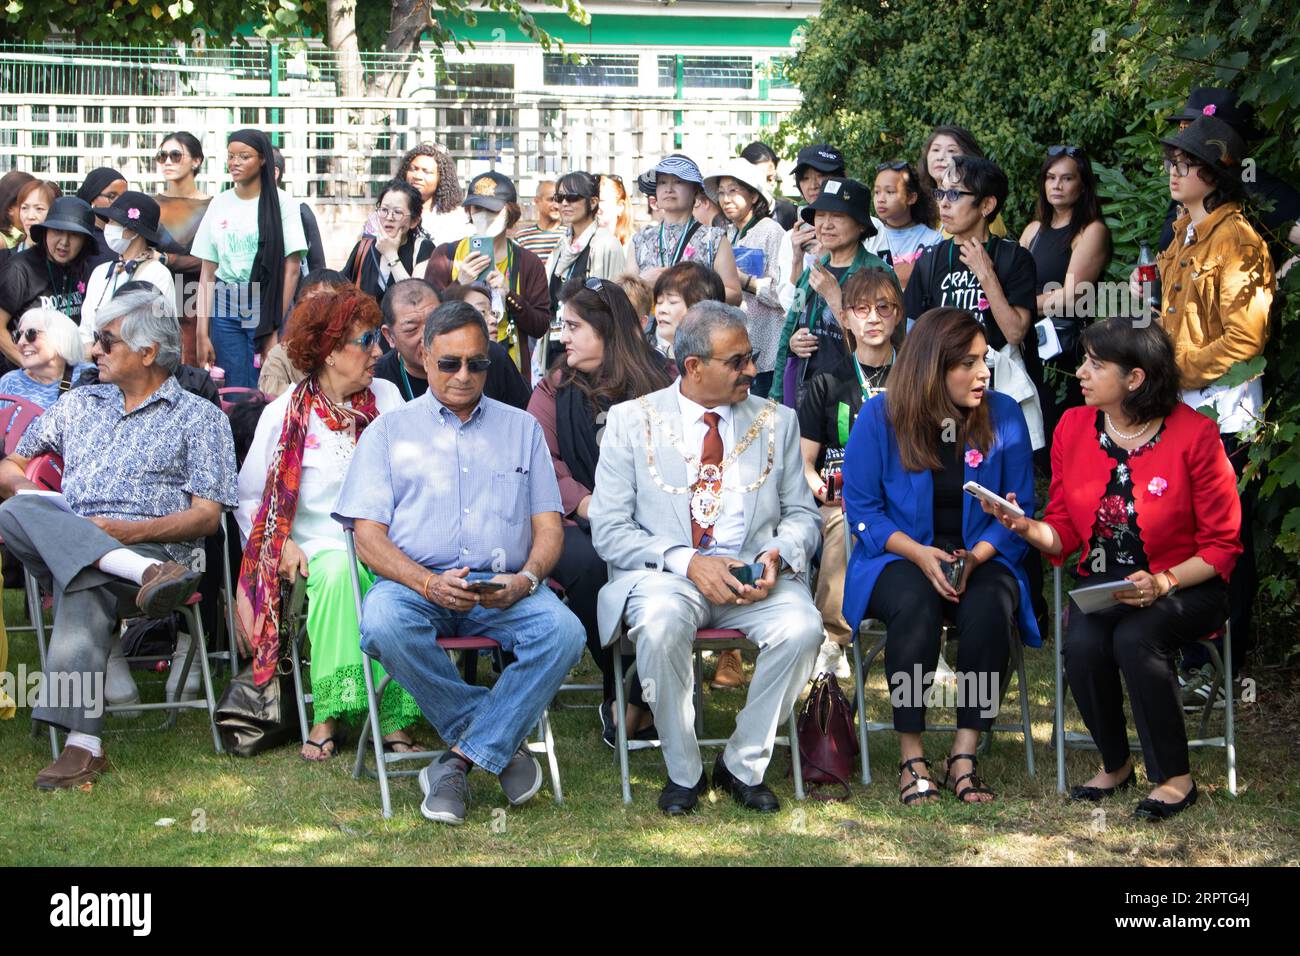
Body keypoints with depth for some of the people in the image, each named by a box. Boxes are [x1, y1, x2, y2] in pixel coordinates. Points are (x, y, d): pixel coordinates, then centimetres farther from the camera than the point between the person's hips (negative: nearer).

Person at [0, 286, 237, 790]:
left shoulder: (200, 417, 14)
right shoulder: (78, 404, 30)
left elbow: (207, 515, 3)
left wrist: (130, 530, -13)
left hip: (152, 541, -4)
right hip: (66, 538, 4)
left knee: (85, 589, -39)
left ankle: (83, 742, -49)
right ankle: (143, 574, -48)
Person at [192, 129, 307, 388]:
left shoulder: (280, 203, -1)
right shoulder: (219, 204, 10)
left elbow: (291, 269, -4)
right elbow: (207, 273, 9)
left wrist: (277, 325, -11)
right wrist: (202, 333, 3)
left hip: (266, 307, -3)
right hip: (225, 308, 3)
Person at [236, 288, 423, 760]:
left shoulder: (386, 398, 11)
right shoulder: (284, 415, 4)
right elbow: (248, 497, 9)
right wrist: (280, 544, -7)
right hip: (319, 546, -2)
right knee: (339, 573, -37)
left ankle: (393, 716, -30)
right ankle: (328, 716, -33)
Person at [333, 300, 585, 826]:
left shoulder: (522, 428, 21)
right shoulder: (389, 431, 15)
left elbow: (549, 525, 14)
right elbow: (368, 535, 4)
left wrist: (526, 579, -10)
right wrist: (431, 584, -15)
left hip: (504, 589, 1)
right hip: (416, 582, -1)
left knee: (564, 630, -31)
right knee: (384, 625, -37)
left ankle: (461, 760, -23)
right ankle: (501, 741, -18)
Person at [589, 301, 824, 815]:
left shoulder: (776, 422, 13)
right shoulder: (630, 421, 4)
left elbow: (803, 515, 15)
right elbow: (609, 528, -2)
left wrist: (777, 557, -10)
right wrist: (687, 562, -17)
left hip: (754, 577, 2)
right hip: (663, 575, -2)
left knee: (801, 628, -29)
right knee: (661, 625, -36)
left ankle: (743, 765, -8)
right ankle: (683, 772, -13)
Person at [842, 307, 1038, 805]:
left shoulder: (1003, 415, 2)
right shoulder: (880, 417, -3)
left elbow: (1019, 508, 3)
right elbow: (861, 507, -1)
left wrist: (975, 557, -16)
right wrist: (920, 554, -17)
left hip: (981, 558, 1)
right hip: (899, 559, -1)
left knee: (988, 608, -33)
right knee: (916, 604, -36)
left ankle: (964, 755, -23)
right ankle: (911, 757, -25)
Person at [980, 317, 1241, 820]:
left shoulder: (1194, 435, -12)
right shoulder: (1073, 427, 1)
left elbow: (1222, 545, -7)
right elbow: (1065, 533, 6)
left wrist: (1163, 583, -21)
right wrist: (1027, 527, -16)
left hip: (1183, 586, -4)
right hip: (1102, 587, 4)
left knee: (1135, 640, -32)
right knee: (1082, 644, -27)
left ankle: (1175, 778, -13)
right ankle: (1114, 764, 1)